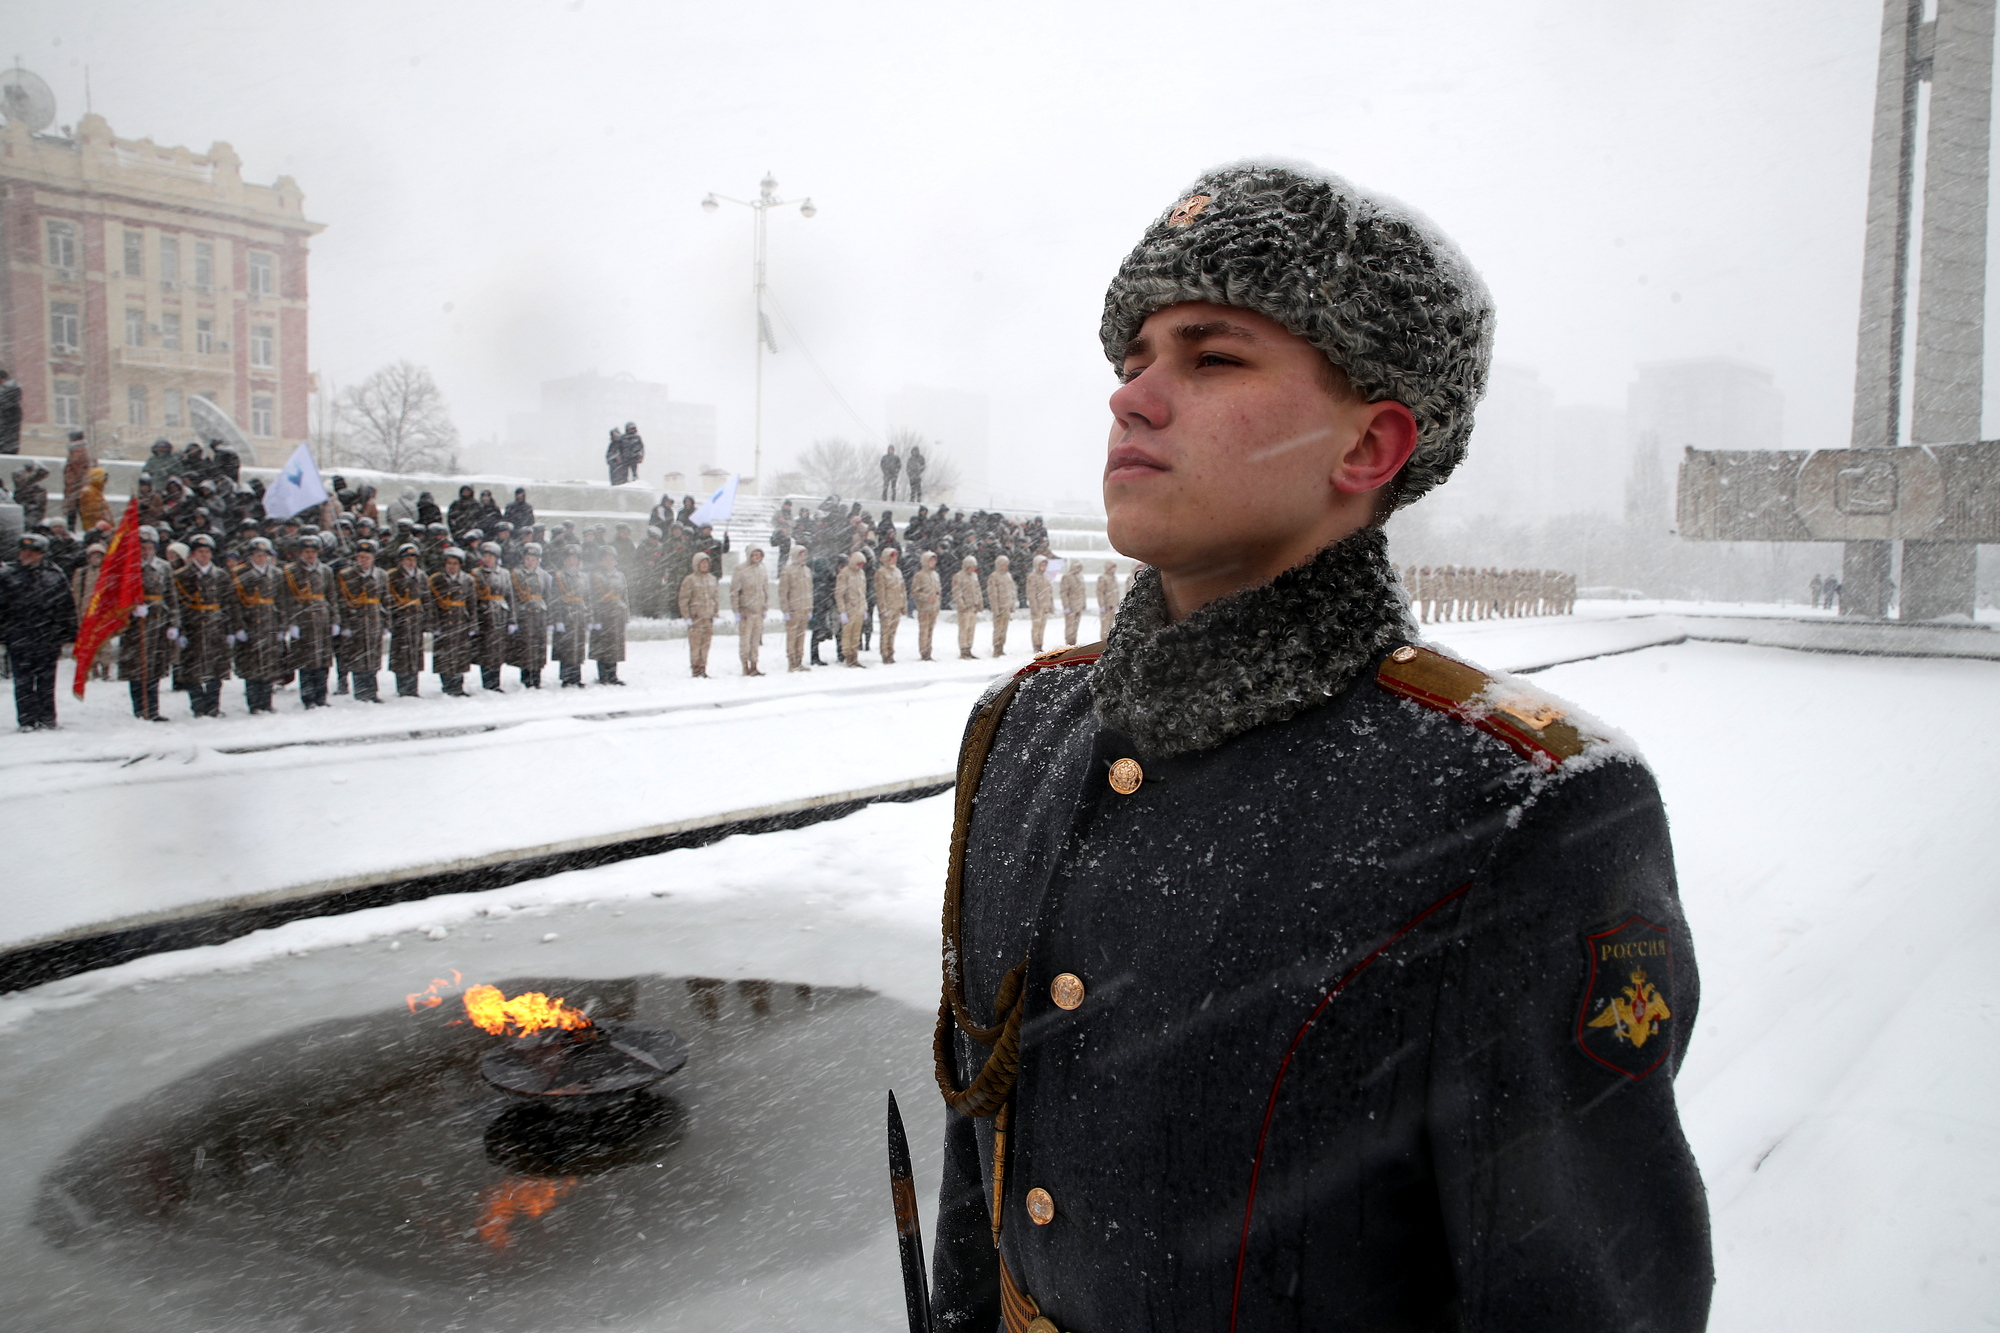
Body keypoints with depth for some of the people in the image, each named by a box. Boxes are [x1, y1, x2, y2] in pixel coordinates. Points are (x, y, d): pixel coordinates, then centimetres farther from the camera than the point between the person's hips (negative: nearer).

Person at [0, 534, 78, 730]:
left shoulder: (55, 576, 6)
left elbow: (67, 608, 8)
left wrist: (68, 637, 5)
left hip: (48, 639, 0)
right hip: (18, 640, 1)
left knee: (46, 681, 4)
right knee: (23, 682, 0)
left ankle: (47, 720, 10)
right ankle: (27, 720, 4)